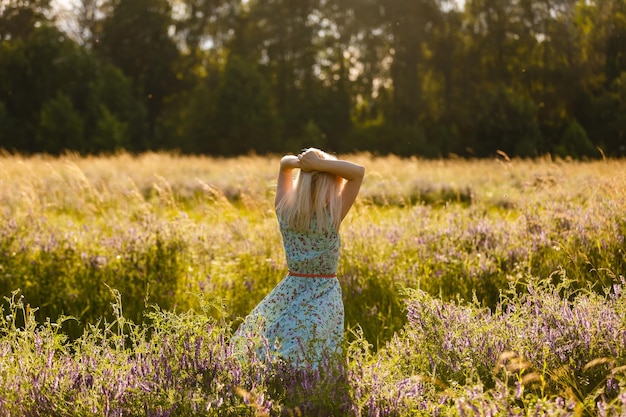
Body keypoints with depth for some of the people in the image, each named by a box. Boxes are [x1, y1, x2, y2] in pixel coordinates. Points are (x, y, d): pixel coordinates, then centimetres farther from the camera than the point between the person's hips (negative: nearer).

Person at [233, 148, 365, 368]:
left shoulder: (284, 210, -5)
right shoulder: (331, 216, -17)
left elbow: (284, 163, 11)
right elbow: (358, 172, -13)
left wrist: (299, 162, -11)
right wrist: (319, 163, -20)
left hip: (289, 292, 4)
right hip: (323, 297, -4)